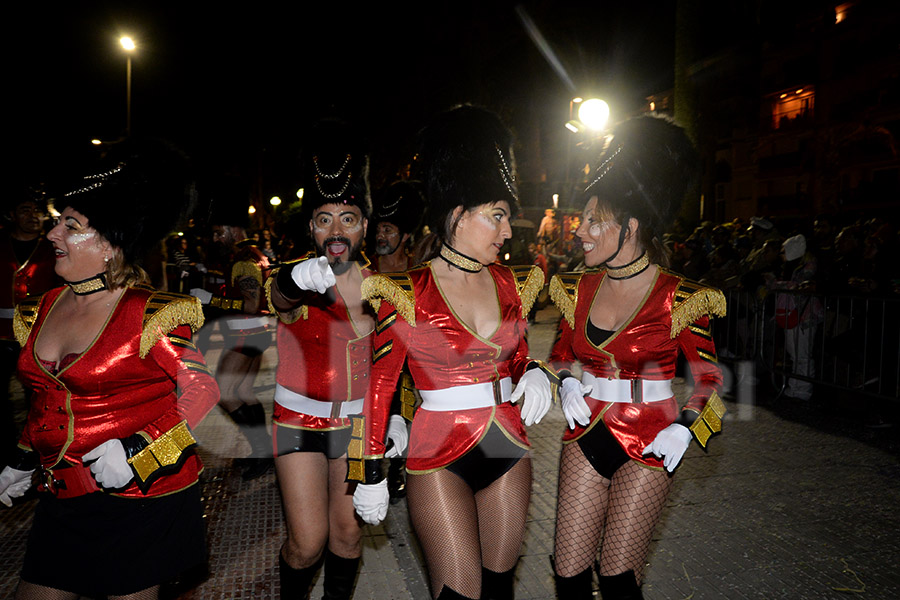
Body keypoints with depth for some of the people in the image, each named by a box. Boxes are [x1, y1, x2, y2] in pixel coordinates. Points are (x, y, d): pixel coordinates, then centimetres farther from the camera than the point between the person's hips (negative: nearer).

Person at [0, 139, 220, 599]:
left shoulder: (152, 316, -16)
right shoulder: (41, 311, 7)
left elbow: (202, 392, -15)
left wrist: (135, 448, -21)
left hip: (143, 497, -6)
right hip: (62, 499, 7)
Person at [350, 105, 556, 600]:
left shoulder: (512, 285, 2)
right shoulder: (405, 295, -12)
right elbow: (378, 386, -6)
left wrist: (534, 375, -7)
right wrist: (368, 475, -5)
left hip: (509, 450, 5)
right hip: (439, 458, -5)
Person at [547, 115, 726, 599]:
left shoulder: (679, 298, -12)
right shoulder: (579, 289, 1)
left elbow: (709, 375, -2)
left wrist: (684, 428, -16)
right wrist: (568, 383, -4)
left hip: (648, 443, -4)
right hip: (586, 435, 4)